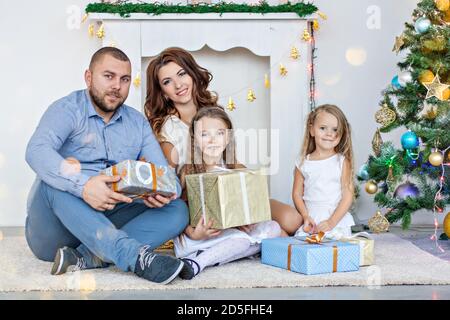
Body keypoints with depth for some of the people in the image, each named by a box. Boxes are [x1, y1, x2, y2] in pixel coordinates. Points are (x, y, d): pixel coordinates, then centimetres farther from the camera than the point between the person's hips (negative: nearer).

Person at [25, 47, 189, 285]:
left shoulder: (138, 122, 13)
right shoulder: (67, 110, -3)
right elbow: (37, 151, -24)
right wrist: (82, 185, -41)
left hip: (109, 222, 4)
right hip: (53, 228, -4)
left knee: (177, 210, -14)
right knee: (55, 179, -32)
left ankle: (84, 258, -30)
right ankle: (134, 255, -43)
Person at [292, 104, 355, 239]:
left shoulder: (342, 161, 0)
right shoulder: (303, 162, 7)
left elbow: (348, 196, -3)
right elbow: (297, 193, 8)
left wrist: (332, 222, -12)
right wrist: (306, 217, -8)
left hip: (337, 220, -2)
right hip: (311, 220, 2)